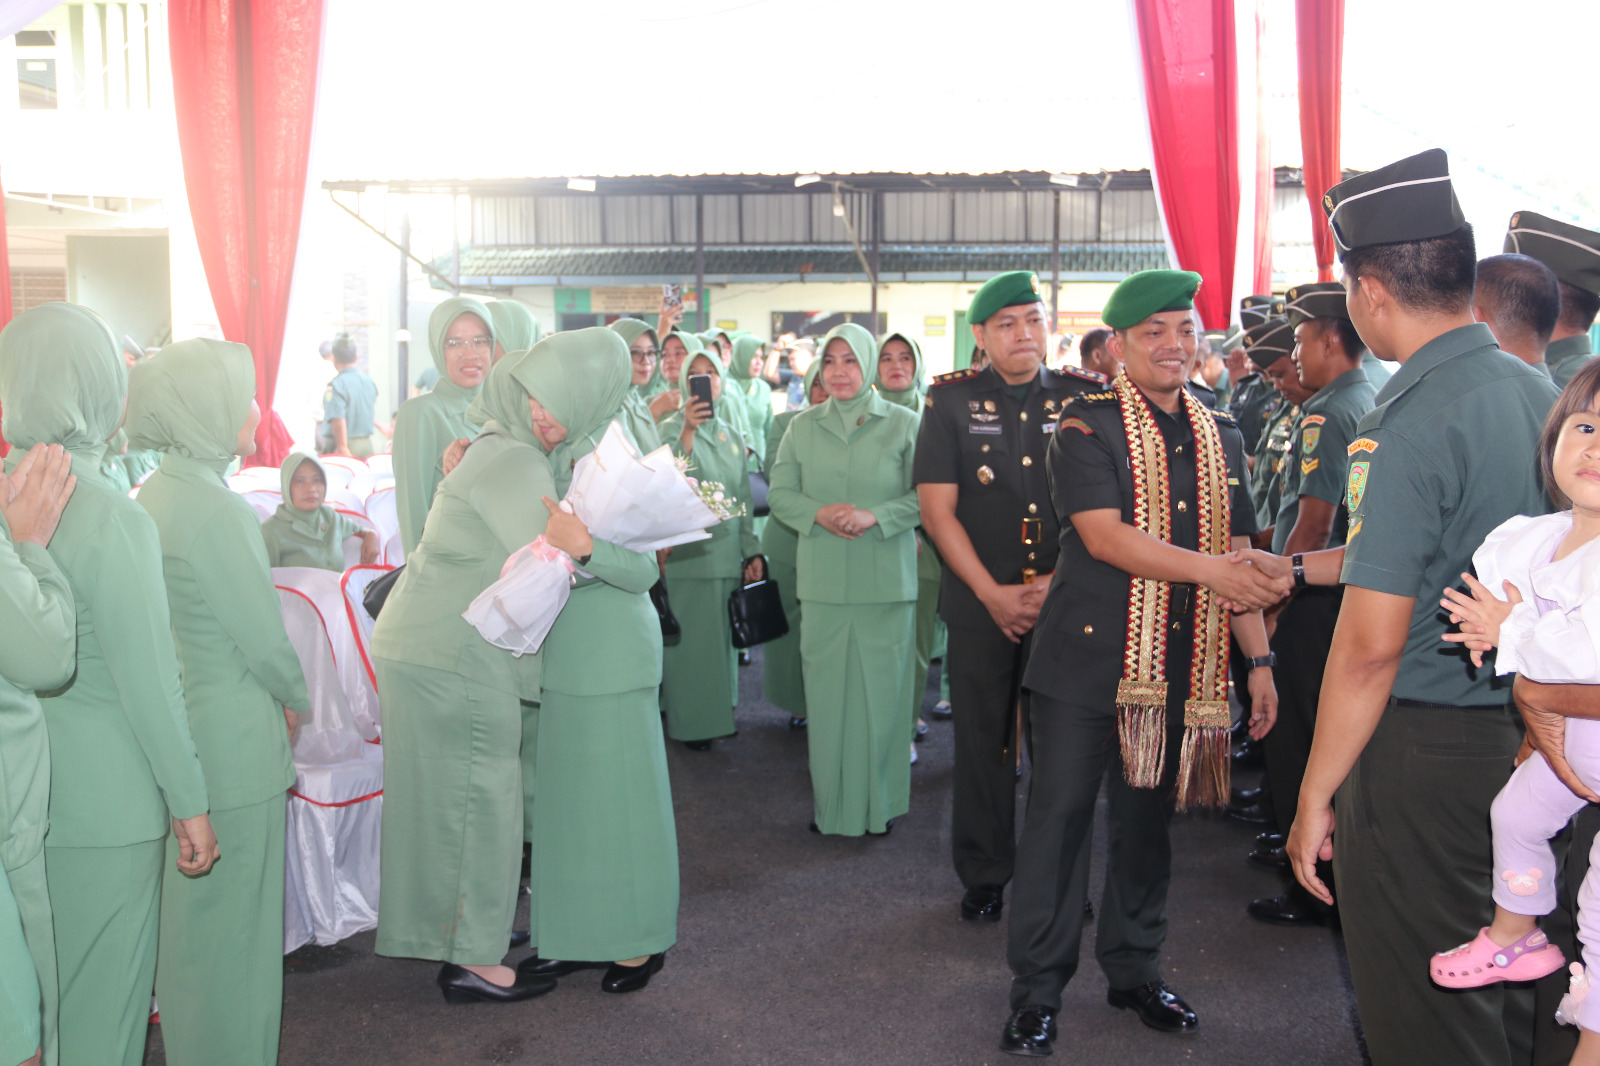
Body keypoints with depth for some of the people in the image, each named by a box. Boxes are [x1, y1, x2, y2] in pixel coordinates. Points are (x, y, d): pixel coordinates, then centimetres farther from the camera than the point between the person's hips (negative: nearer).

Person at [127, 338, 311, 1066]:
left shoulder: (153, 495, 7)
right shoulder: (215, 508, -21)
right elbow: (264, 639, -18)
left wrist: (275, 696, 10)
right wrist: (297, 700, 1)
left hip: (175, 735, 9)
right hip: (231, 744, -9)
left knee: (191, 917, 24)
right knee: (233, 920, 5)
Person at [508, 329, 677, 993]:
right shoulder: (555, 456, 6)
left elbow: (643, 570, -18)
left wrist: (584, 546, -35)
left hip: (610, 652, -8)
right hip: (557, 645, 8)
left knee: (616, 791, 3)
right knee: (563, 792, 14)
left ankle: (639, 939, 20)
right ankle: (574, 935, 28)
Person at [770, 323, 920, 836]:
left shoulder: (904, 424, 1)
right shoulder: (803, 427, 9)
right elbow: (780, 493, 8)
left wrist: (874, 516, -16)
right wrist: (819, 514, -11)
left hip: (886, 580, -2)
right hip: (823, 579, 2)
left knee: (881, 689, 2)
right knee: (826, 690, 4)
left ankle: (880, 802, 16)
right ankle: (829, 801, 16)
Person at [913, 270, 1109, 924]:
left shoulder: (1086, 398, 4)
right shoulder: (951, 401, 2)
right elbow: (937, 509, -2)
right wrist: (992, 593, -9)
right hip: (980, 601, 0)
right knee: (983, 741, 7)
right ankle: (984, 876, 23)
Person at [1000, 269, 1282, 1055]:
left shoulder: (1221, 436, 13)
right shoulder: (1085, 424, -5)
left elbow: (1238, 562, 15)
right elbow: (1102, 534, -16)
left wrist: (1259, 658, 11)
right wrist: (1204, 569, -23)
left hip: (1180, 667, 5)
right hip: (1087, 657, -5)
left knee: (1148, 820, 15)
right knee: (1060, 818, 1)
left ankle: (1134, 971, 32)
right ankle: (1036, 991, 14)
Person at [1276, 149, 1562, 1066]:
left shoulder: (1412, 423, -22)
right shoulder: (1540, 394, 5)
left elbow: (1371, 647, -23)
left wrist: (1316, 798, -14)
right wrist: (1296, 567, 26)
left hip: (1425, 750, -8)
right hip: (1523, 738, 9)